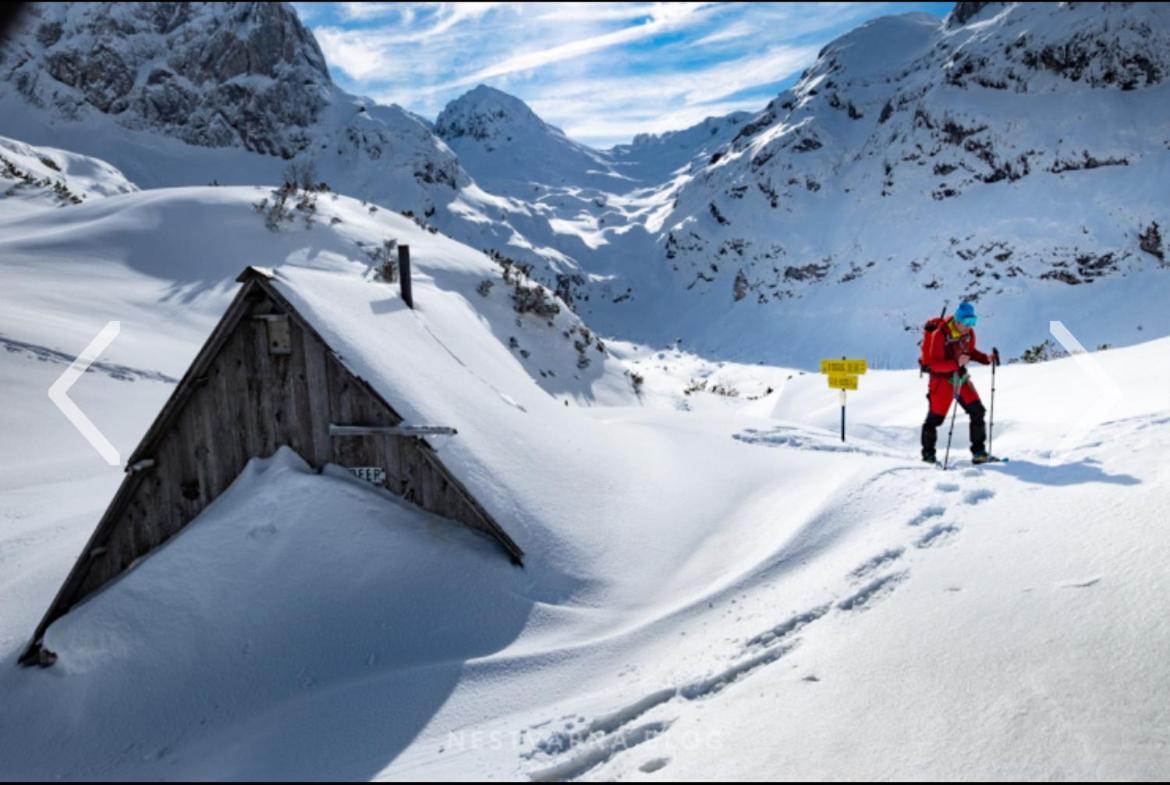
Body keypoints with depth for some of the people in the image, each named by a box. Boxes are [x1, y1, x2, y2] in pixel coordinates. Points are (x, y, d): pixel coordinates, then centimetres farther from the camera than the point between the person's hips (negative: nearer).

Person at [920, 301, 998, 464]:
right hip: (942, 379, -6)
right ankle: (928, 453, 20)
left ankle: (979, 451, 8)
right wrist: (956, 363, -37)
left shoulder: (969, 332, -2)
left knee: (977, 411, -1)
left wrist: (986, 358, -2)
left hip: (961, 377, 6)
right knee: (935, 417, 1)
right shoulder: (939, 335, -22)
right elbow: (934, 364, -24)